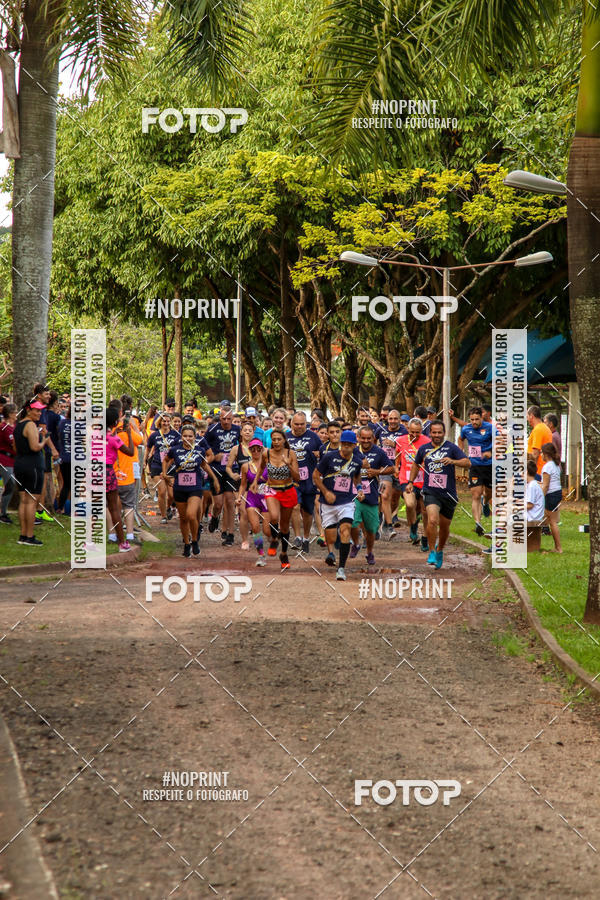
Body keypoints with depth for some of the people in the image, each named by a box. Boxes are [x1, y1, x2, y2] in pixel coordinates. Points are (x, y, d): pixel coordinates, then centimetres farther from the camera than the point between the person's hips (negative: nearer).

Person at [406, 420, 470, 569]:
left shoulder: (451, 447, -2)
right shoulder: (424, 449, 7)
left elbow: (467, 463, -12)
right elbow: (416, 464, 26)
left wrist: (453, 461, -29)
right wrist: (411, 482, 19)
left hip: (448, 494, 0)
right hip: (430, 492, 0)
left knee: (444, 526, 12)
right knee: (432, 520, -23)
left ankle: (440, 550, 39)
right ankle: (432, 552, -10)